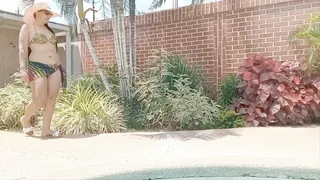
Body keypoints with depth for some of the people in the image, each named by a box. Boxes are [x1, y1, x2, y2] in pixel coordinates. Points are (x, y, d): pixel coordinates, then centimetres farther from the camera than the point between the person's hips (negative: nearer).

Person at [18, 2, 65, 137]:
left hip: (54, 68, 6)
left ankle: (46, 129, 0)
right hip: (37, 68, -6)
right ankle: (25, 119, 18)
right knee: (39, 101, -12)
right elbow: (22, 49, -6)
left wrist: (59, 66, 18)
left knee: (52, 98, -6)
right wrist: (23, 69, -18)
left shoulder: (48, 29, 21)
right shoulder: (27, 27, 4)